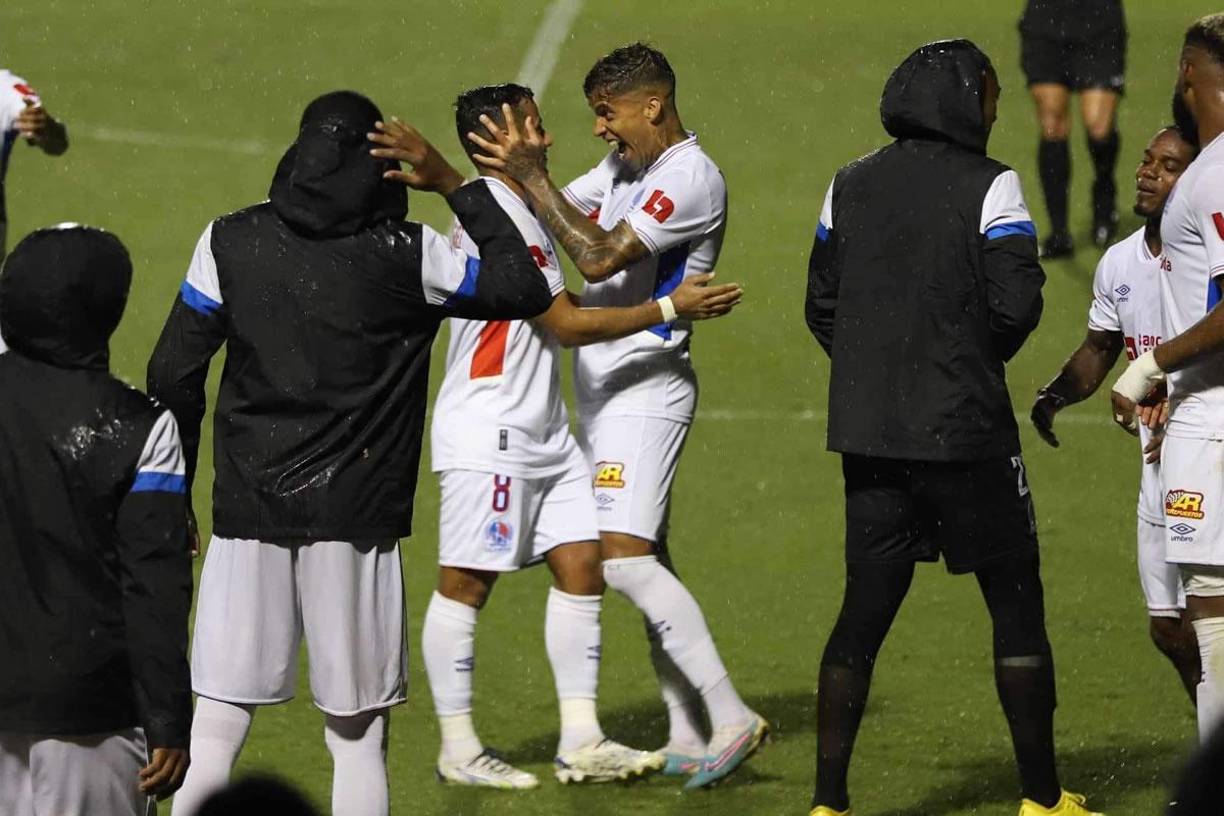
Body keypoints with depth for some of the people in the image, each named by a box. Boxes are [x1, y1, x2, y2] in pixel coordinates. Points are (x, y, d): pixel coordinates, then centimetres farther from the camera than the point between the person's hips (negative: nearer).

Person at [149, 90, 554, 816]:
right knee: (358, 737, 6)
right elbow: (528, 289, 8)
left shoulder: (231, 242, 2)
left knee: (214, 729, 4)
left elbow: (173, 376, 2)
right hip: (354, 519, -2)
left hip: (247, 512, 2)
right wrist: (456, 186, 9)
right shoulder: (408, 256, -4)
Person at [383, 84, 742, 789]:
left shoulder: (517, 207, 16)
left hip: (543, 429, 10)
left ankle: (582, 743, 7)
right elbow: (567, 323, -16)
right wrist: (670, 308, -13)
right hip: (488, 433, -10)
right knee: (466, 584, -2)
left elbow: (558, 308, 23)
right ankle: (459, 749, 4)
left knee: (582, 566, 5)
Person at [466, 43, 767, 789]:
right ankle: (687, 736, 11)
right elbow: (556, 219, 16)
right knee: (647, 560, 9)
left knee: (623, 555, -17)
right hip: (604, 385, 10)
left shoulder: (690, 179, -16)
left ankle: (732, 718, -15)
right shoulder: (624, 166, 13)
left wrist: (533, 178, -19)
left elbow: (600, 257, -23)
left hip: (645, 386, -10)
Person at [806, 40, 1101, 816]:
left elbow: (822, 305, 9)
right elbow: (1018, 301, -15)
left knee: (864, 612, 9)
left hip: (869, 433, 5)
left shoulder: (850, 187, 7)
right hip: (965, 432, -5)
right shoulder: (988, 186, -9)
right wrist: (983, 356, 5)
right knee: (1016, 604, 7)